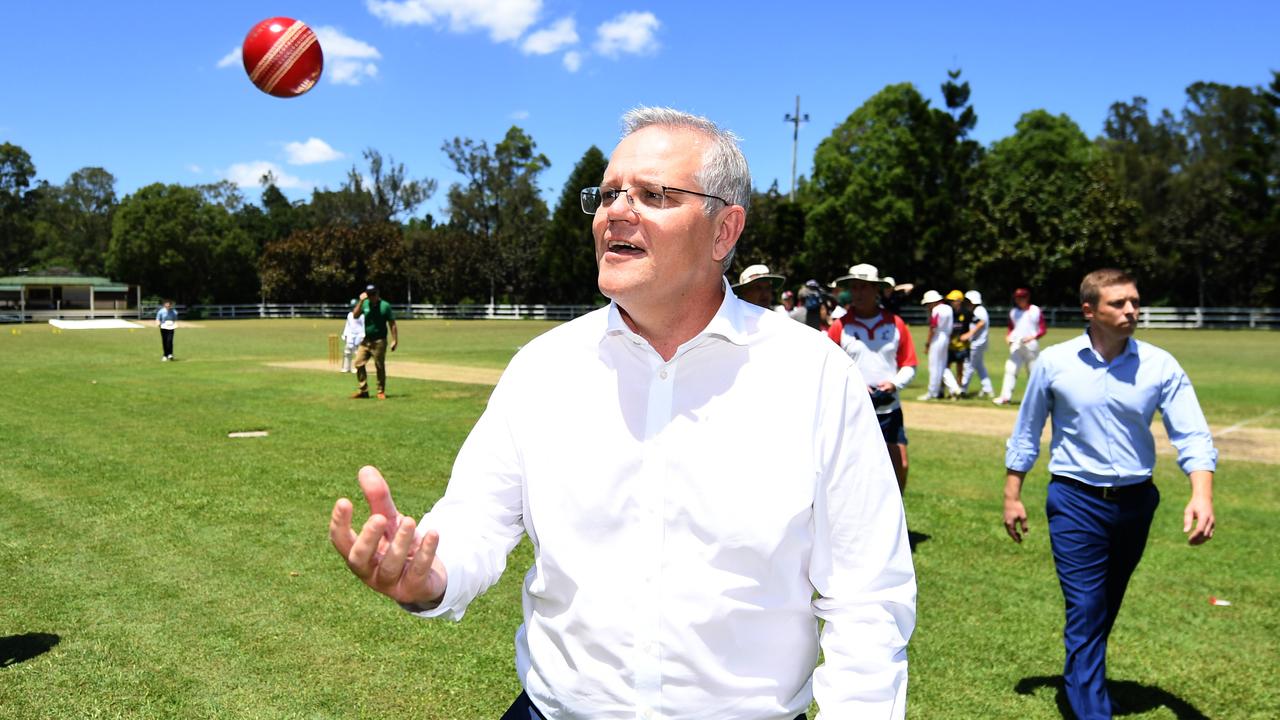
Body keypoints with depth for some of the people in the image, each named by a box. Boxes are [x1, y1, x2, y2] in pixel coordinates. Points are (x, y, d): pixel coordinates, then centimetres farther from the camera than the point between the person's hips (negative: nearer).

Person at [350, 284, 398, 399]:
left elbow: (392, 324, -6)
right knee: (359, 363, 0)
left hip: (379, 342, -5)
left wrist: (395, 340, -11)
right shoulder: (365, 304, 5)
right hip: (366, 341, 5)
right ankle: (363, 390, 9)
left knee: (380, 367, 1)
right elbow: (355, 315, -5)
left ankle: (381, 392, 12)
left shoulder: (385, 306, -6)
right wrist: (361, 301, -14)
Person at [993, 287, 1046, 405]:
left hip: (1031, 345, -2)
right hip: (1016, 345, 2)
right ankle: (1005, 396, -16)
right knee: (1011, 369, -10)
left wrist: (1032, 337, -18)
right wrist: (1008, 337, -2)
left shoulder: (1036, 311, -1)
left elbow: (1043, 329, -1)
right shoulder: (1013, 311, 10)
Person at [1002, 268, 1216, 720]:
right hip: (1076, 501, -3)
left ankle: (1079, 678, 41)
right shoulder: (1054, 363, -6)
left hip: (1136, 501, 3)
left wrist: (1202, 494, -26)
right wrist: (1012, 496, 5)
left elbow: (1191, 434, -9)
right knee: (1085, 610, -6)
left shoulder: (1160, 366, -5)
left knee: (1106, 608, 20)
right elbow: (1026, 434, 3)